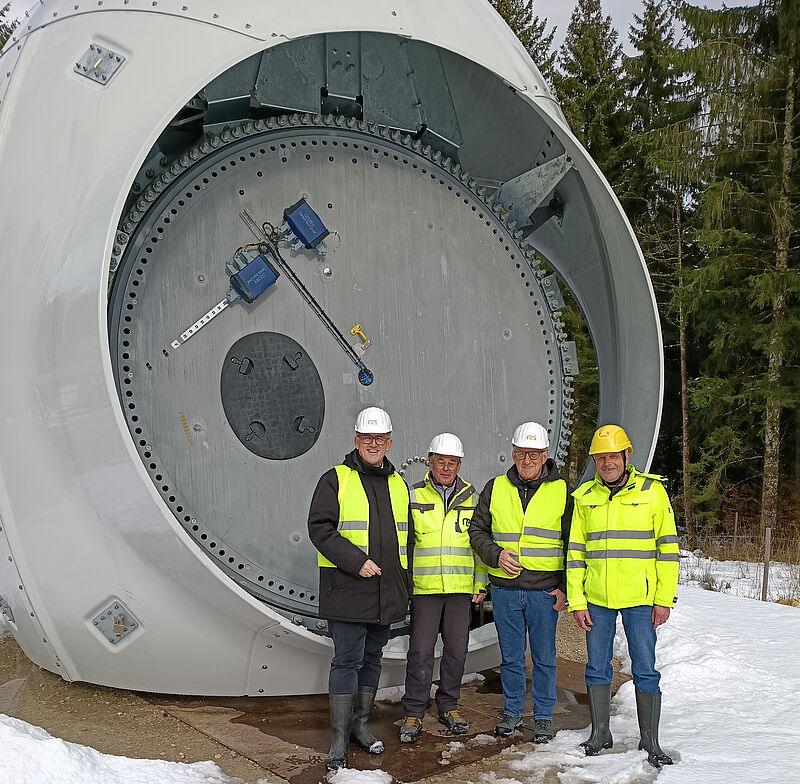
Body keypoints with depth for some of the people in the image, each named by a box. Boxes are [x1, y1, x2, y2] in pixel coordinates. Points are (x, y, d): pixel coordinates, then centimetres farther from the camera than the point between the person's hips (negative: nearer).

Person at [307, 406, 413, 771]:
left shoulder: (398, 484, 14)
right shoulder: (335, 480, -4)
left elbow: (407, 534, 21)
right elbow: (320, 528, -12)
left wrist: (404, 582, 15)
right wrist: (356, 562, -19)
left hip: (387, 591, 5)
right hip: (347, 590, -5)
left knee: (372, 658, 14)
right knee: (347, 661, -4)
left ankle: (360, 724, 27)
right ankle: (339, 738, 3)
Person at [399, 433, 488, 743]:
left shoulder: (472, 498, 8)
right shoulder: (413, 496, 2)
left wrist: (481, 583, 7)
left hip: (462, 588, 2)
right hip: (424, 587, -2)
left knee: (456, 649, 9)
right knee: (421, 651, -1)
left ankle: (448, 706, 25)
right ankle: (413, 713, 11)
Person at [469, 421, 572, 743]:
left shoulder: (561, 491, 1)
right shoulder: (496, 488, 5)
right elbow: (477, 530, 10)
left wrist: (565, 587, -2)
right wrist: (496, 554, -8)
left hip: (545, 591, -1)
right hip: (504, 588, 2)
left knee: (544, 656, 7)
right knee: (511, 655, 12)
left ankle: (544, 716, 21)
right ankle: (512, 710, 27)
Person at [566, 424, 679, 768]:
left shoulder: (652, 490, -1)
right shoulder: (584, 497, 5)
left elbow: (667, 547, -1)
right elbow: (575, 552, 7)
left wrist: (664, 598, -5)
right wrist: (576, 601, 1)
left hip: (640, 598, -2)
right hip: (596, 598, 3)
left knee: (645, 671, 2)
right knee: (597, 668, 10)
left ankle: (650, 741, 15)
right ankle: (600, 733, 25)